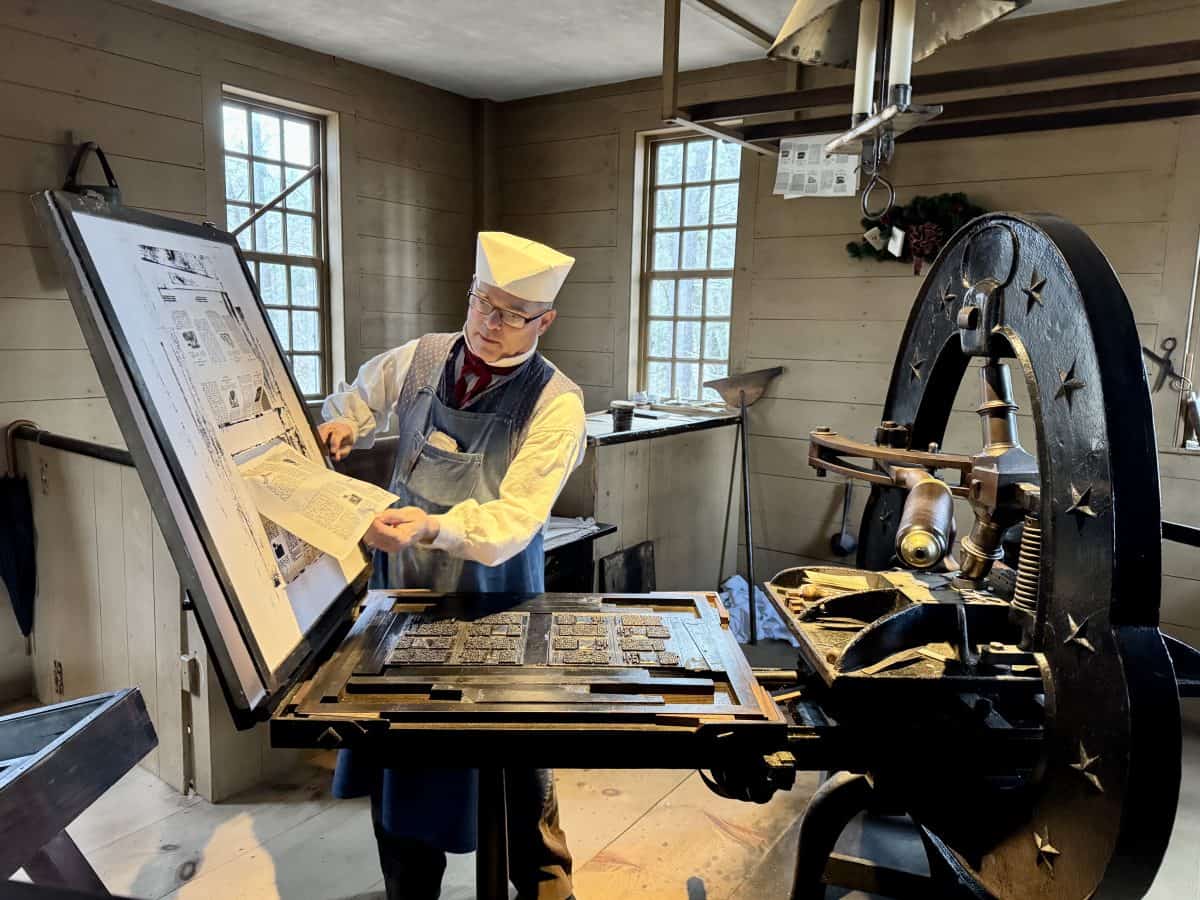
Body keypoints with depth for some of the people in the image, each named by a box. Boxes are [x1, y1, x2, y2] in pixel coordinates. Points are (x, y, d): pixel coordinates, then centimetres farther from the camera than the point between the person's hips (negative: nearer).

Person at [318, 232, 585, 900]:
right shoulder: (420, 358, -2)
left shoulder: (556, 403, -16)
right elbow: (357, 403, 19)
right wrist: (341, 429, -4)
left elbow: (514, 519, -24)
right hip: (402, 579, 4)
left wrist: (433, 527, -40)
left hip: (492, 597, -4)